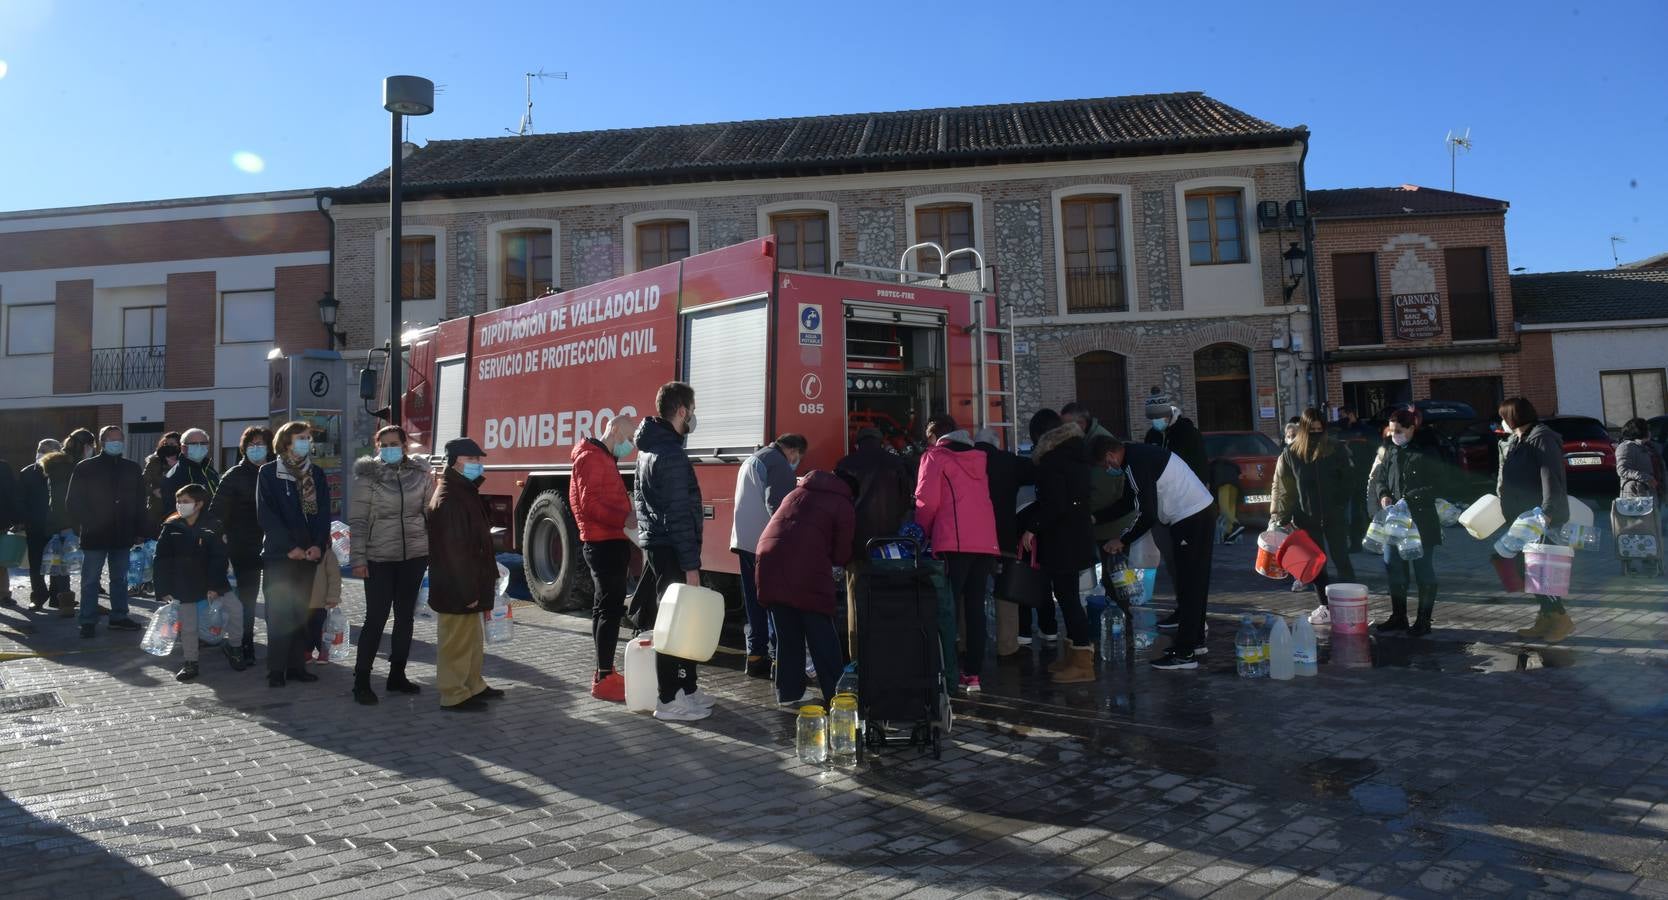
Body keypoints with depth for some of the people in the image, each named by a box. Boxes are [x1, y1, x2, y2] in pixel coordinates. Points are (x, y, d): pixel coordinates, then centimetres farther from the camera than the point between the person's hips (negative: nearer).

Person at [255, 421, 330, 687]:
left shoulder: (316, 474, 11)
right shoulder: (269, 473, -1)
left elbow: (324, 513, 7)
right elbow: (266, 515, -7)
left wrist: (318, 545, -7)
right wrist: (290, 547, -13)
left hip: (309, 554, 4)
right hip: (279, 555, -4)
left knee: (301, 612, 7)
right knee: (279, 613, -3)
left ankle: (296, 664, 14)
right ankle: (276, 670, 2)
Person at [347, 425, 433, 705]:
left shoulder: (421, 473, 4)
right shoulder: (367, 475, -3)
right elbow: (357, 520, -5)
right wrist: (358, 558, -10)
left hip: (415, 556, 3)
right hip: (379, 558, -3)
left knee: (405, 616, 11)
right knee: (376, 618, -2)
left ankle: (397, 675, 23)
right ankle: (361, 681, 9)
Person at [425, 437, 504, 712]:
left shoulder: (466, 493, 14)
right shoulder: (447, 499, -19)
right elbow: (452, 550, -23)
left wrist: (488, 576, 20)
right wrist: (467, 591, -23)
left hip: (469, 584, 11)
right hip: (456, 589, -11)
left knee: (472, 639, 19)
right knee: (456, 641, -1)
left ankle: (473, 686, 31)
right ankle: (453, 696, 7)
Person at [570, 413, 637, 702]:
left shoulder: (604, 459, 19)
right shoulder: (591, 458, -13)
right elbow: (590, 504, -22)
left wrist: (628, 514, 6)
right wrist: (625, 520, -27)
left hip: (606, 543, 11)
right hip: (604, 544, -11)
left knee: (604, 607, 14)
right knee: (610, 609, -10)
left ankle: (604, 672, 23)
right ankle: (604, 680, -7)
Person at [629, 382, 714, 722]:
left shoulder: (649, 448, 14)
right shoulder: (671, 454, -18)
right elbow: (678, 514, -22)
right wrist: (690, 564, -20)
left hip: (654, 545, 10)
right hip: (671, 551, -10)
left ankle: (687, 688, 24)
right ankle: (670, 701, 3)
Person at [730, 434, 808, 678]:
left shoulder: (750, 460, 22)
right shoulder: (777, 463, -10)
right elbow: (777, 505, -19)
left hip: (745, 541, 9)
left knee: (754, 601, 12)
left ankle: (755, 657, 15)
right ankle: (779, 657, -5)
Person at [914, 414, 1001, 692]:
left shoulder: (935, 456, 4)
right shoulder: (977, 458, 20)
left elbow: (927, 500, -7)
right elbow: (985, 498, 20)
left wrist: (923, 532, 6)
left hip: (954, 543, -5)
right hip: (986, 542, 5)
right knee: (975, 607, 9)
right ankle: (973, 674, 9)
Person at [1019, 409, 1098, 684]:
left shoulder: (1052, 460, -15)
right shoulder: (1075, 452, 13)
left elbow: (1054, 504, -23)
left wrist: (1032, 528, -14)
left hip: (1061, 538, -10)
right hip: (1079, 532, 10)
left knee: (1066, 594, -5)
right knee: (1068, 593, 17)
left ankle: (1082, 663, -3)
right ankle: (1073, 654, 25)